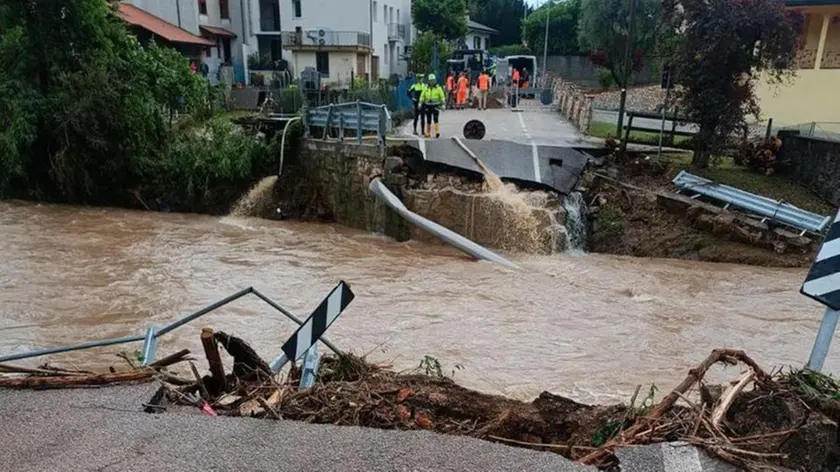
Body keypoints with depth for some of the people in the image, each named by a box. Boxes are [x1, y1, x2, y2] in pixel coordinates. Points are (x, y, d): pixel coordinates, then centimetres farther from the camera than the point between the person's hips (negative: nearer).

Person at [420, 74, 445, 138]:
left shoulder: (438, 88, -1)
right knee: (428, 120, 7)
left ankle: (437, 132, -20)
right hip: (428, 106, 3)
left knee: (436, 119, -15)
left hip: (436, 106, -3)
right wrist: (420, 103, 3)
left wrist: (442, 104, -4)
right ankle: (428, 133, 16)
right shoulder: (426, 88, 5)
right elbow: (422, 96, 11)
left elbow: (442, 97, 2)